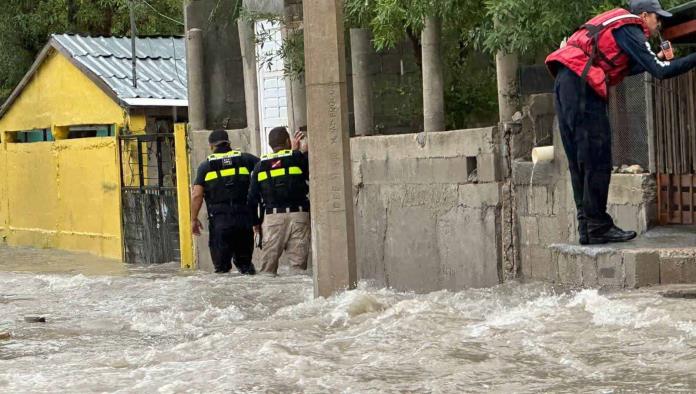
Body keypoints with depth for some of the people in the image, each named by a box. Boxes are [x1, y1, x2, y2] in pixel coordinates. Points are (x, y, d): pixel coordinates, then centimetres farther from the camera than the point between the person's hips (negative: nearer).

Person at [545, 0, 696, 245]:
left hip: (566, 80, 10)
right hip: (581, 81, -10)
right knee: (597, 160, -7)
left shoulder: (617, 24, 24)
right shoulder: (630, 29, -3)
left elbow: (624, 68, 30)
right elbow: (661, 72, -11)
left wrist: (656, 59, 26)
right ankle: (598, 227, -7)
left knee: (580, 162, 10)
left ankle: (587, 228, 11)